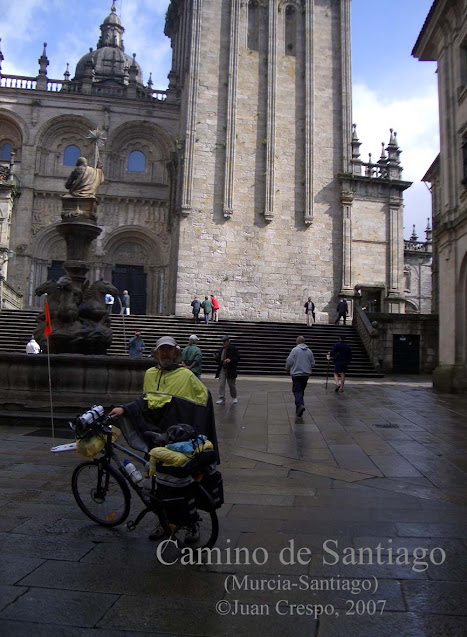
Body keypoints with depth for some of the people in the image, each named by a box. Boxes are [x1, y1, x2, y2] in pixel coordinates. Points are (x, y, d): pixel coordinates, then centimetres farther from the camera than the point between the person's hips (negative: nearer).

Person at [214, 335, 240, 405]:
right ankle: (222, 399, 2)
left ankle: (234, 398, 27)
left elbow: (238, 357, -8)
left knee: (232, 385, 8)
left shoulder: (233, 349, -4)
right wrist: (216, 358, -2)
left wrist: (230, 360, -22)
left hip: (230, 370, -4)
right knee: (221, 385, -3)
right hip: (222, 369, 4)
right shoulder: (220, 349, 12)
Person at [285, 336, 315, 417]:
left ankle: (300, 405, -25)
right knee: (302, 390, 16)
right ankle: (298, 409, 23)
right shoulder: (309, 351, 4)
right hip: (306, 374, 5)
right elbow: (312, 364, 8)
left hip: (296, 374, -5)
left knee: (297, 391, -4)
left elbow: (289, 362, -10)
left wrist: (287, 368, 10)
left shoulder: (295, 350, -9)